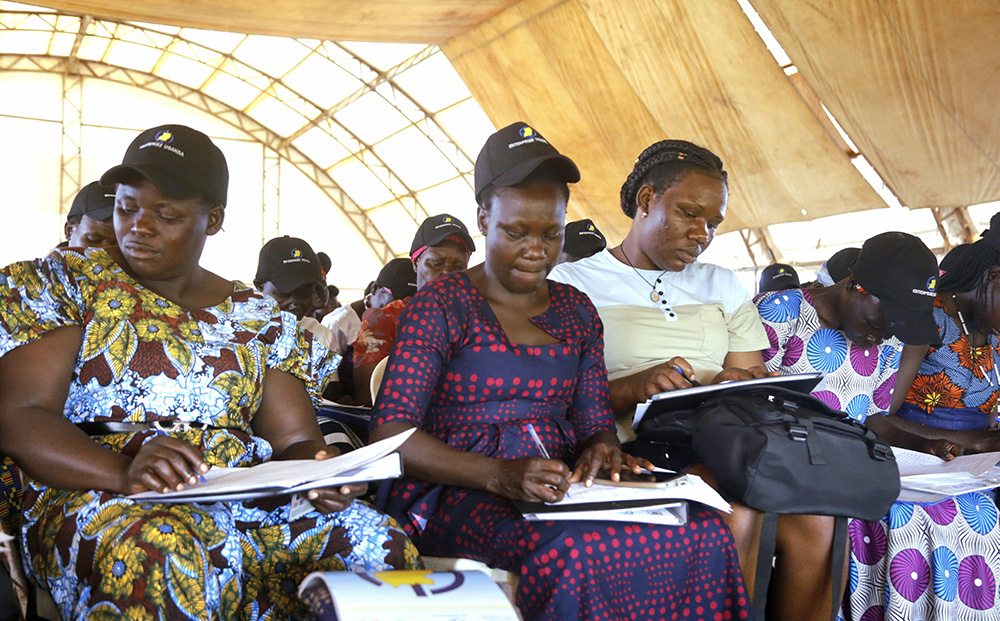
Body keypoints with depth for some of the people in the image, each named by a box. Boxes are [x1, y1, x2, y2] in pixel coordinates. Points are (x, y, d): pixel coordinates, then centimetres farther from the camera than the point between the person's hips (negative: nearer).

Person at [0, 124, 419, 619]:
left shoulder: (261, 320, 16)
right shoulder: (58, 282, 8)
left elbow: (296, 440, 11)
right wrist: (124, 471, -24)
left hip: (252, 500, 4)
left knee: (384, 546, -25)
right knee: (160, 555, -41)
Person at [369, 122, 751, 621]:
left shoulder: (576, 312, 16)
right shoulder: (441, 305, 0)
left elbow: (595, 422, 15)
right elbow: (390, 433, -9)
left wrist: (601, 449, -13)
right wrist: (500, 475, -24)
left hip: (563, 490, 5)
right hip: (462, 497, -4)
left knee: (703, 534, -23)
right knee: (585, 551, -37)